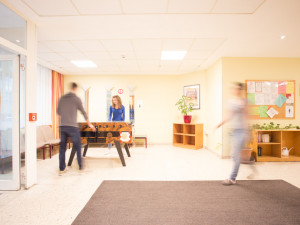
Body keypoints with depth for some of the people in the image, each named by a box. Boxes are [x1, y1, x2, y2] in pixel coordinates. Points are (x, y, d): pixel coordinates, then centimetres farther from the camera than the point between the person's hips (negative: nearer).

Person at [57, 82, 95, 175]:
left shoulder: (62, 98, 9)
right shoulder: (76, 99, -3)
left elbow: (58, 112, 17)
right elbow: (83, 112, 1)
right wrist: (90, 124, 9)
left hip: (62, 126, 5)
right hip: (72, 126, -4)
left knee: (62, 147, 11)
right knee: (78, 146, 7)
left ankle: (61, 168, 17)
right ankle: (81, 166, 14)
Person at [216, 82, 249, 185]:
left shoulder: (243, 102, -9)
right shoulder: (231, 101, 12)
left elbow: (245, 116, -10)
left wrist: (245, 132, -13)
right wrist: (221, 124, 12)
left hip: (241, 130, -8)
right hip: (234, 130, 8)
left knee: (235, 155, -4)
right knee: (234, 155, 13)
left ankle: (232, 179, 7)